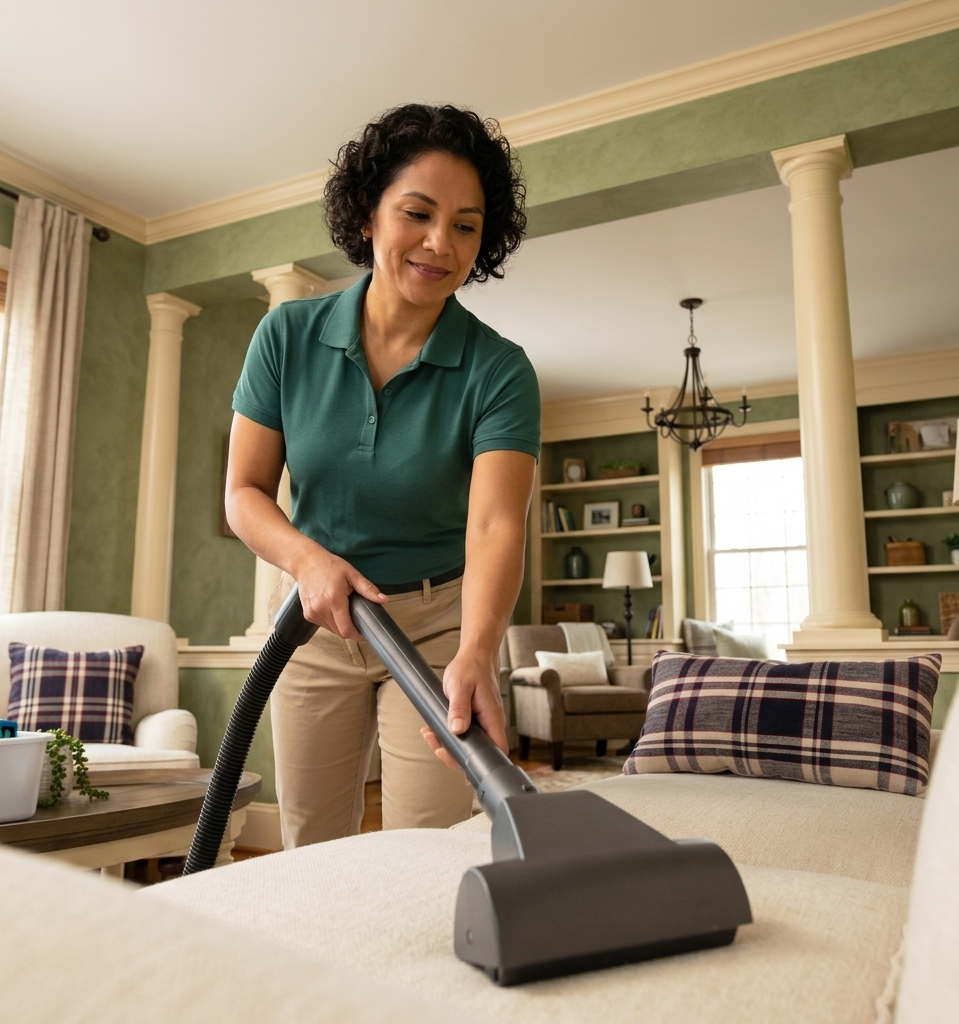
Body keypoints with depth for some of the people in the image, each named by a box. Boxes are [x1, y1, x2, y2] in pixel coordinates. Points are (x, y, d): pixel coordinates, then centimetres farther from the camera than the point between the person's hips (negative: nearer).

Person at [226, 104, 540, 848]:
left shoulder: (498, 370, -16)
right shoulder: (289, 337, -9)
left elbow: (496, 526, -28)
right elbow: (245, 491, -6)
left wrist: (476, 657, -45)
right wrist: (309, 558, -25)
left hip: (438, 625, -2)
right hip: (316, 620, 3)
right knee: (308, 857, 14)